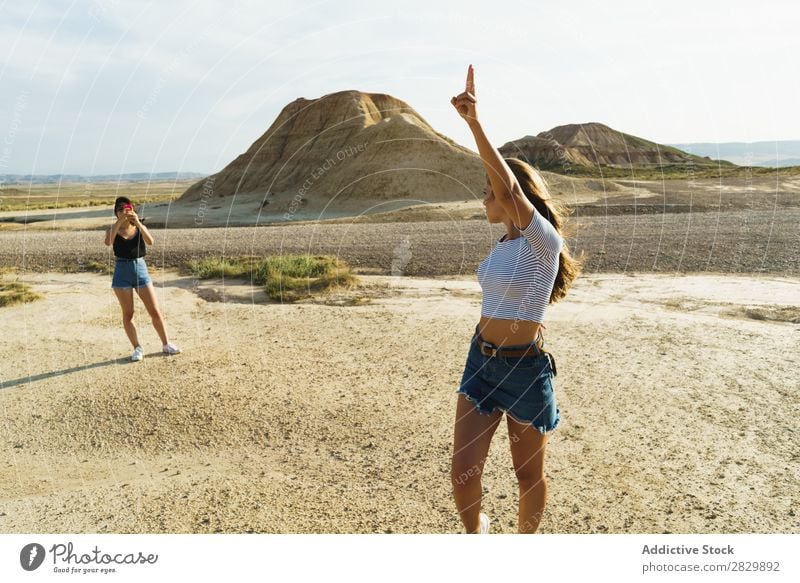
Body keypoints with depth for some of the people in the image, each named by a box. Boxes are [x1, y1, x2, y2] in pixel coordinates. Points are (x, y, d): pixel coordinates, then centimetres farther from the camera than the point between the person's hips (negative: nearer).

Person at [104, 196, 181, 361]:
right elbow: (108, 242, -23)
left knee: (155, 311, 2)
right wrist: (119, 221, -27)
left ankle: (166, 344, 14)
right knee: (128, 313, 4)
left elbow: (150, 241, -17)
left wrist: (138, 222, -25)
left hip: (140, 268, 1)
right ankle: (137, 348, 15)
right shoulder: (113, 229, 0)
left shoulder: (139, 228, 4)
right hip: (122, 271, -1)